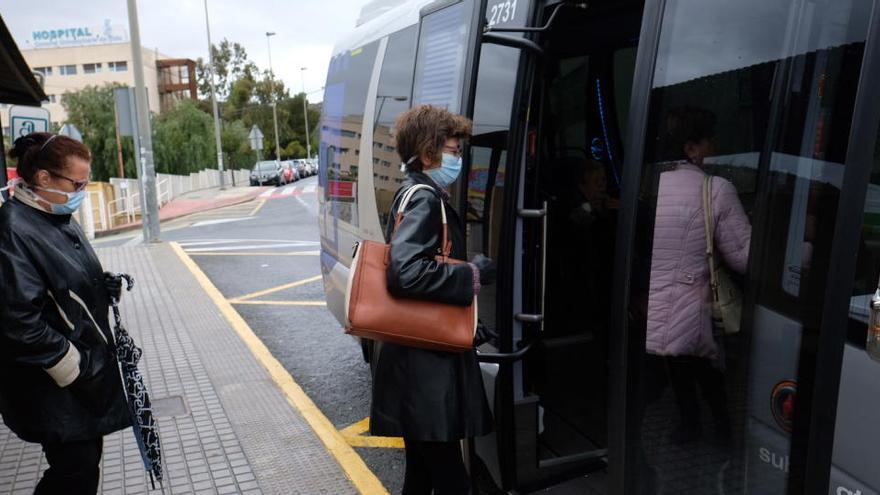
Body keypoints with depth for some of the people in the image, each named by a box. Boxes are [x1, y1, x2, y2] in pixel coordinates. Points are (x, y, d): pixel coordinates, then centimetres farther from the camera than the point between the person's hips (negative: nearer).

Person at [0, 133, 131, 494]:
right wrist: (77, 370, -19)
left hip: (86, 365, 9)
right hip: (55, 387, -9)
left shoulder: (57, 217, 6)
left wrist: (104, 285, 0)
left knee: (86, 461, 19)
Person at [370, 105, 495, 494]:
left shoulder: (414, 194, 14)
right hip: (426, 364, -10)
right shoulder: (424, 200, -16)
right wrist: (474, 275, -19)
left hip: (419, 360, 10)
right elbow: (406, 272, -29)